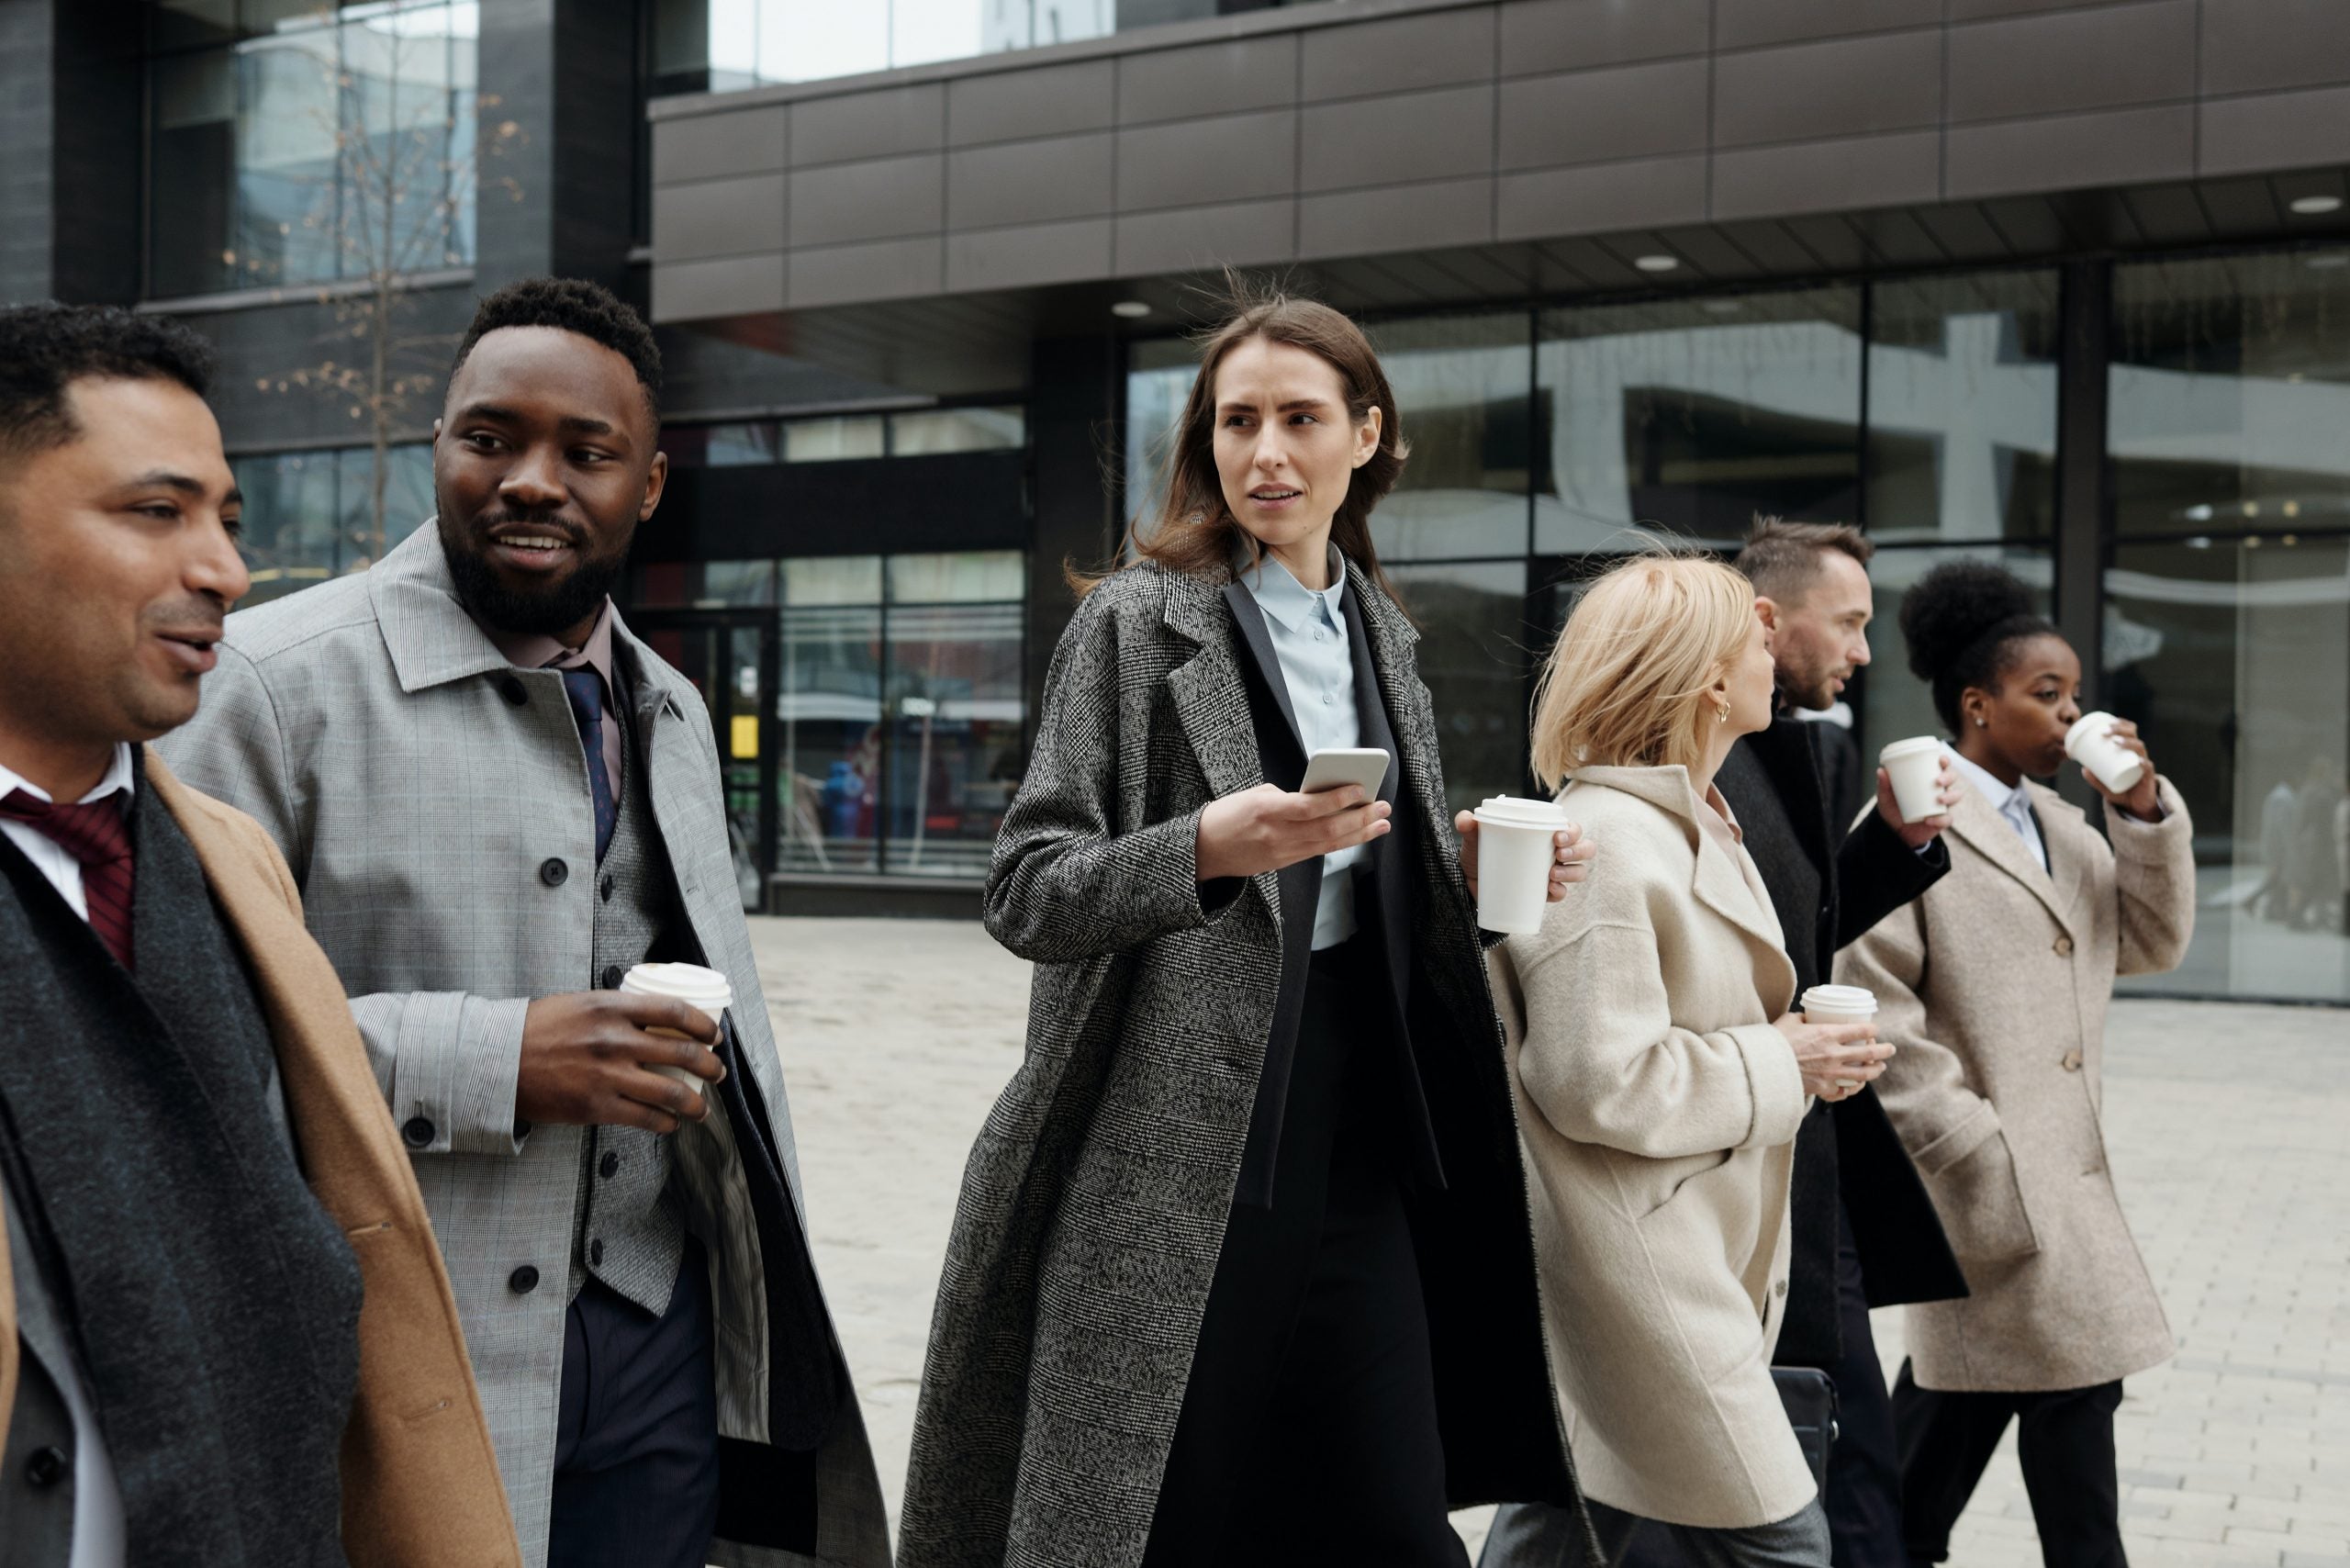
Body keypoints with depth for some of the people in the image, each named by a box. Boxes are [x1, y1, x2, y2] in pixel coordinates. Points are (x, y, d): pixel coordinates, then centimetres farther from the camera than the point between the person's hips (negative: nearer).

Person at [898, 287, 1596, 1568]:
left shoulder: (1382, 635, 13)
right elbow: (1025, 894, -9)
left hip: (1357, 1150, 5)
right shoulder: (1139, 618, -5)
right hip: (1171, 1159, -5)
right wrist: (1206, 849, -25)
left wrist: (1482, 876, 2)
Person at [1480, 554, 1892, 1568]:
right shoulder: (1604, 845, -19)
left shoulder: (1694, 828, 15)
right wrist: (1777, 1065, -13)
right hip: (1632, 1283, -10)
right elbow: (1598, 1082, -23)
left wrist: (1791, 1041, 10)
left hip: (1688, 1252, 10)